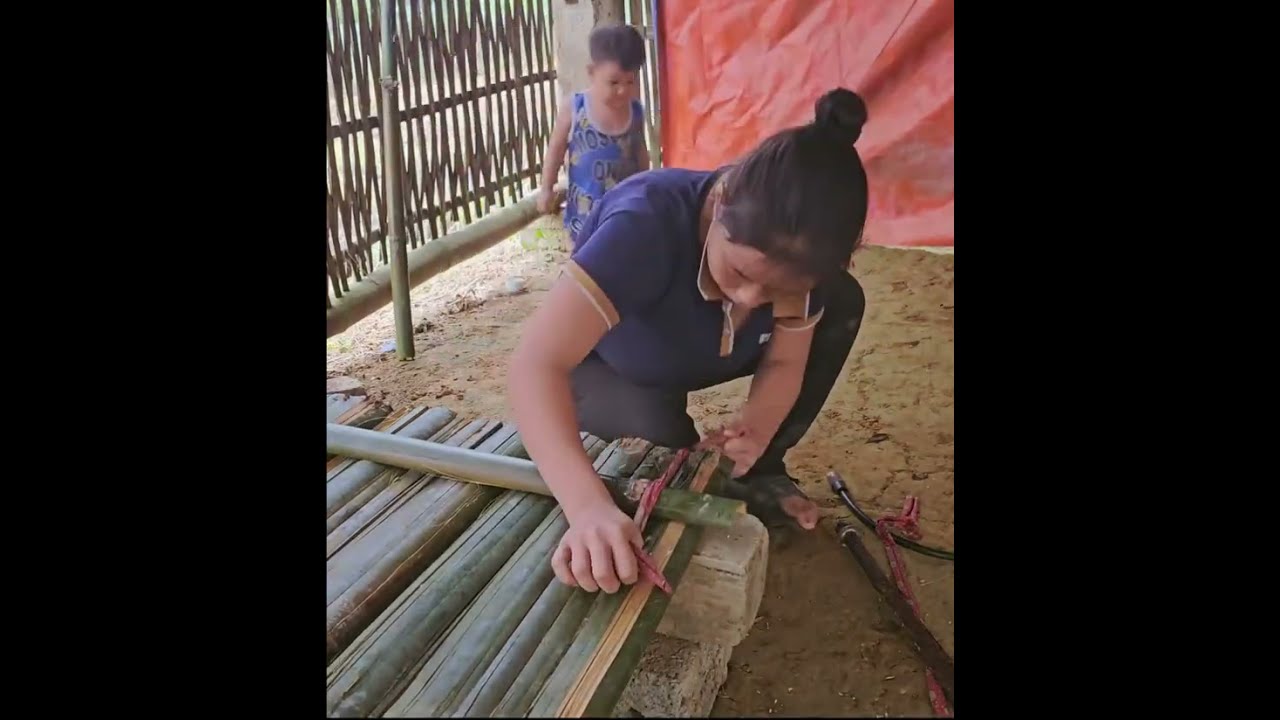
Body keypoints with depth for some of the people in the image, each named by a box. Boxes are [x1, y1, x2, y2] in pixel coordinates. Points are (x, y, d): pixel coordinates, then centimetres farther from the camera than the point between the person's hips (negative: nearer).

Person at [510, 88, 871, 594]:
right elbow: (534, 366, -51)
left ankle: (758, 471, 0)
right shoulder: (645, 224, -42)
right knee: (660, 427, -37)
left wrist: (757, 429, -40)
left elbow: (784, 363, -16)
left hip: (692, 355, 4)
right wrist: (589, 507, -65)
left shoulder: (790, 249, -25)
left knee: (842, 302, -16)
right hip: (605, 369, -4)